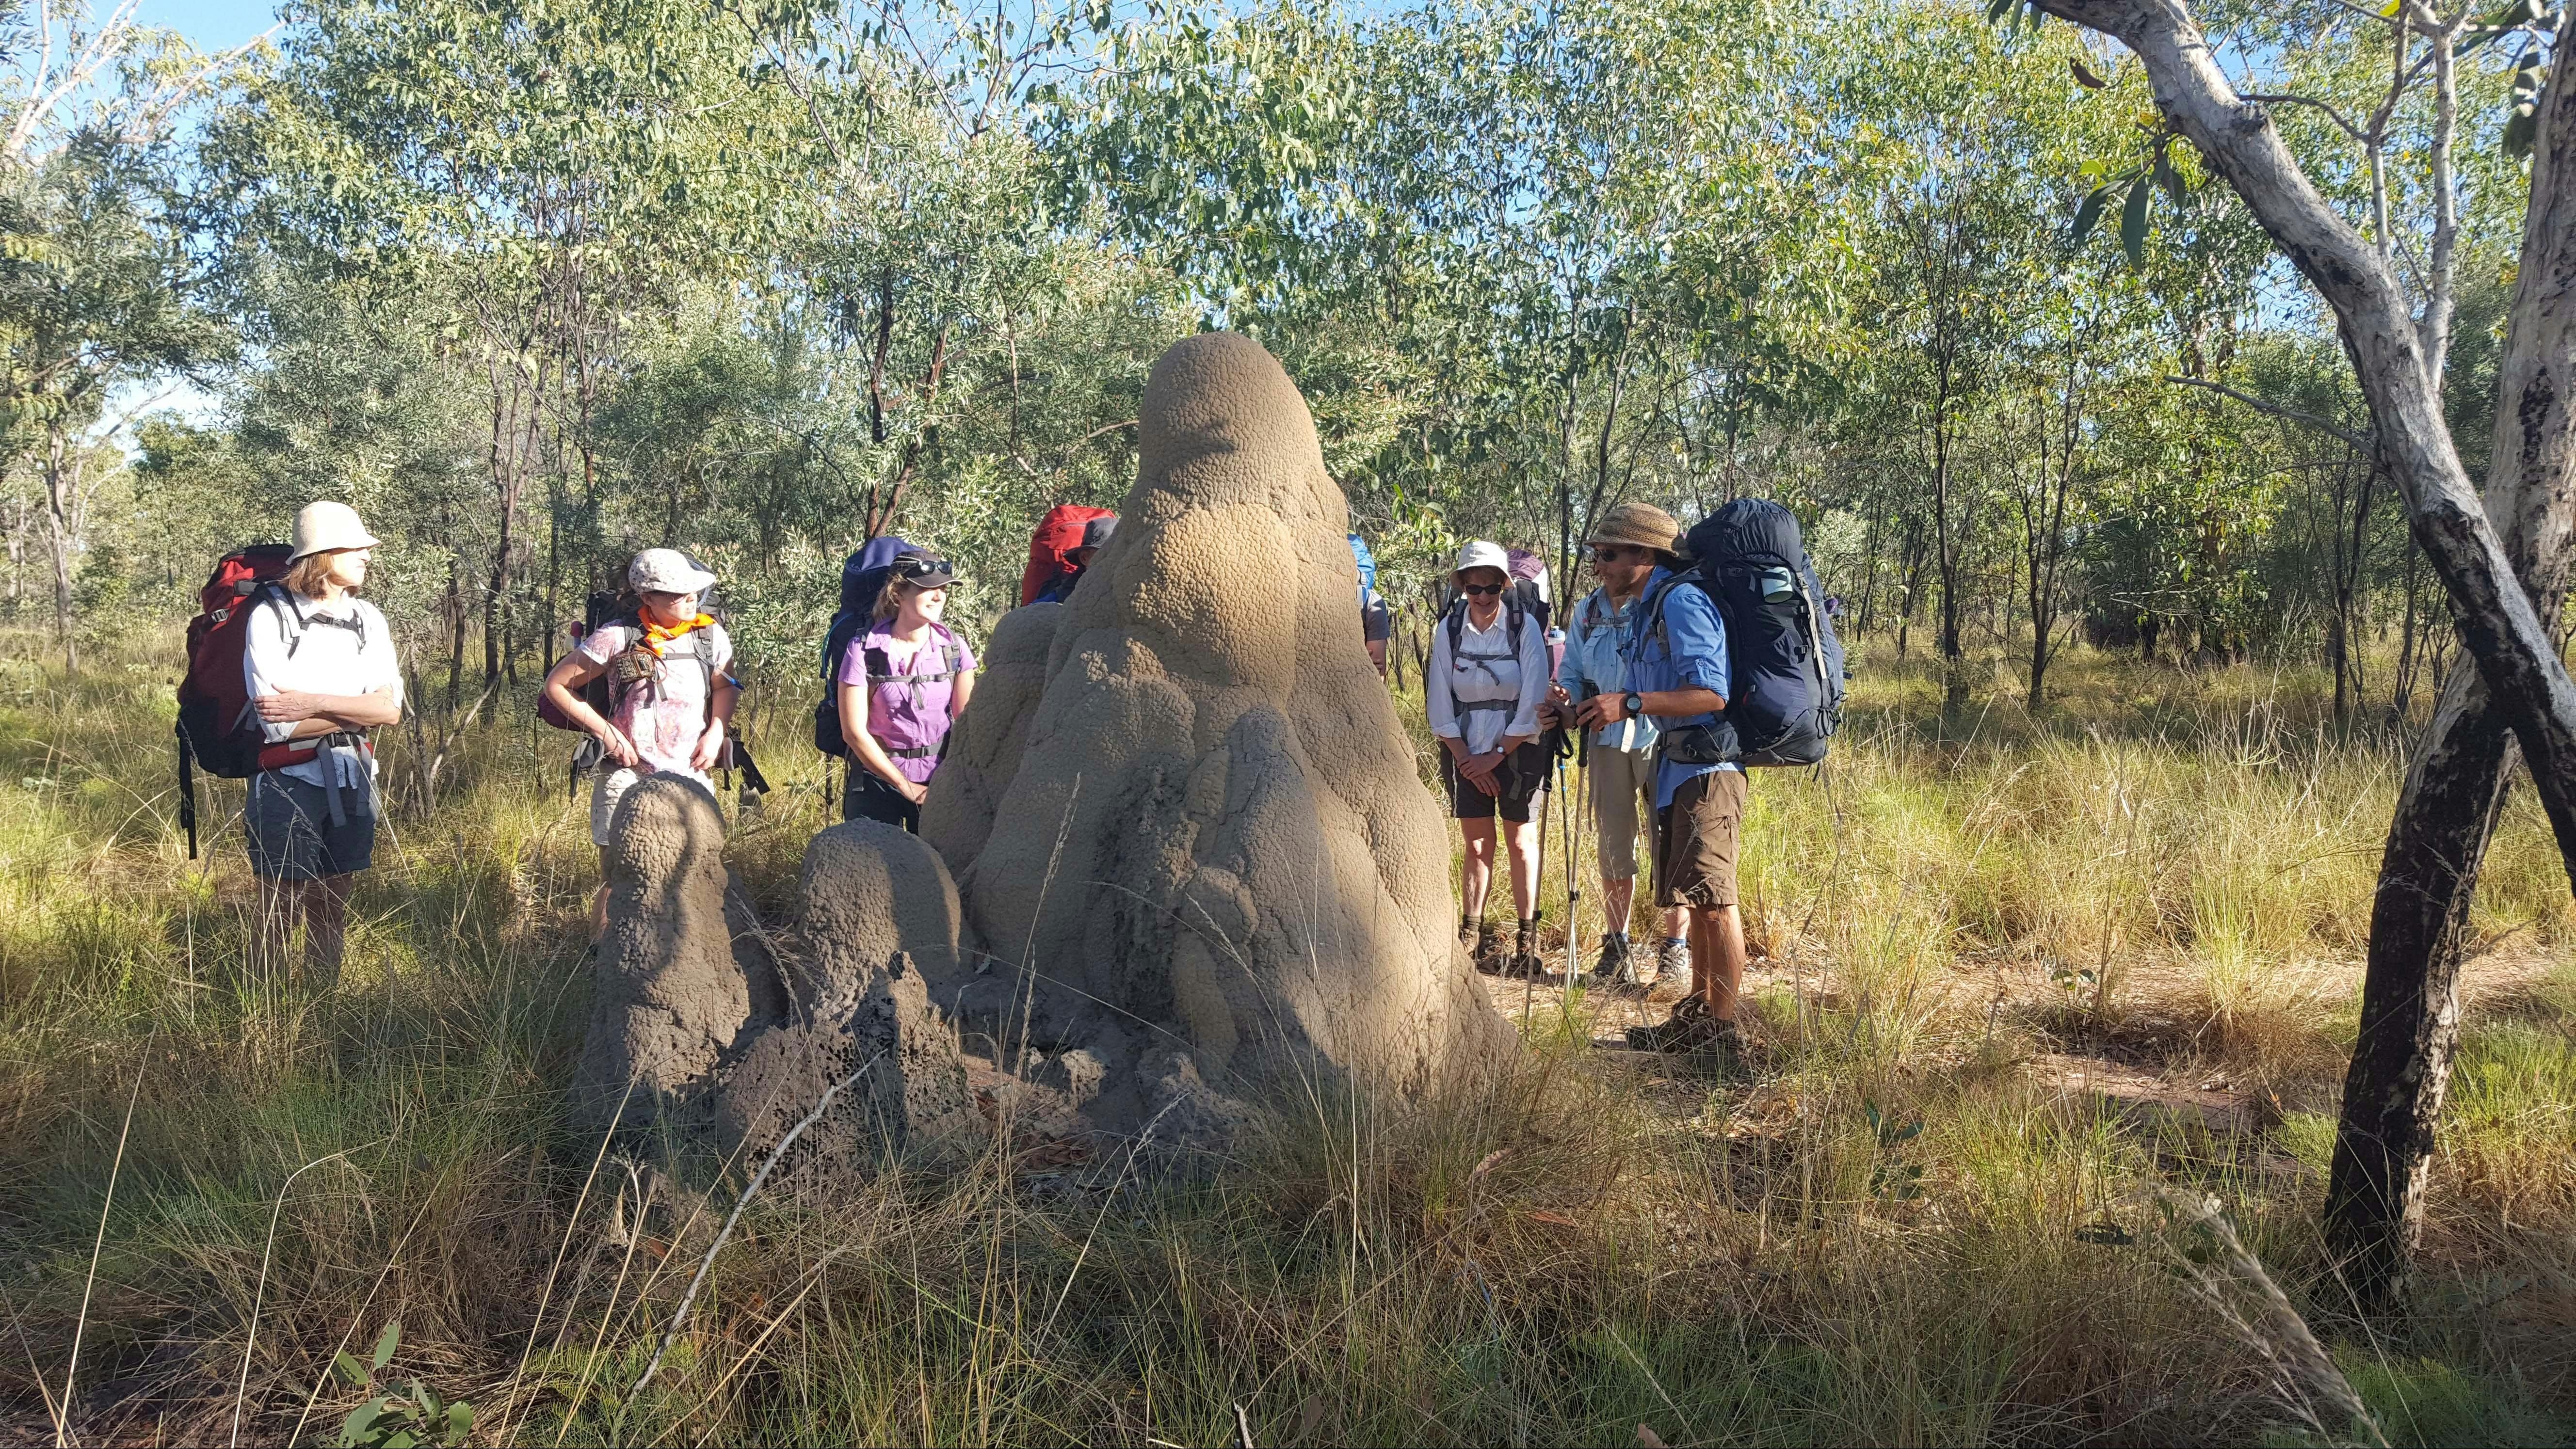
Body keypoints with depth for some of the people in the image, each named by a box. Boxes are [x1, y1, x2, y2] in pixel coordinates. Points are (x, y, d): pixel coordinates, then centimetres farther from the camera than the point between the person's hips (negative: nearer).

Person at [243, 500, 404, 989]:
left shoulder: (367, 619, 6)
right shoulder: (271, 617, -8)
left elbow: (391, 707, -6)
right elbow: (278, 724, -18)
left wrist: (313, 703, -17)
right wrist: (356, 710, -10)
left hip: (351, 782, 5)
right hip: (290, 783, -5)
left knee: (332, 909, 13)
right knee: (280, 916, 1)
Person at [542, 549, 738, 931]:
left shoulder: (710, 636, 2)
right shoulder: (619, 637, -9)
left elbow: (725, 686, 21)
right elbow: (557, 685, -1)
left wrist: (716, 733, 3)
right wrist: (605, 732, -8)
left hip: (691, 778, 3)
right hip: (627, 777, -3)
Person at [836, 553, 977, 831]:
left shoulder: (954, 648, -1)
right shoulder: (864, 649, -8)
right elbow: (854, 731, -9)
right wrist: (906, 786, -9)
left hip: (938, 783, 2)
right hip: (878, 779, -2)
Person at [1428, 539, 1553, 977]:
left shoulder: (1525, 626, -9)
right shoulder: (1448, 630, -3)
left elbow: (1533, 701, -10)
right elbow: (1439, 704, 0)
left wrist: (1496, 756, -11)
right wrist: (1467, 760, -5)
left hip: (1517, 750, -2)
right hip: (1467, 754, 2)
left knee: (1521, 843, 4)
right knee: (1477, 846, 9)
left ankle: (1528, 942, 11)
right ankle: (1471, 938, 16)